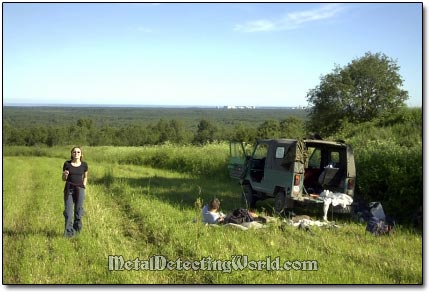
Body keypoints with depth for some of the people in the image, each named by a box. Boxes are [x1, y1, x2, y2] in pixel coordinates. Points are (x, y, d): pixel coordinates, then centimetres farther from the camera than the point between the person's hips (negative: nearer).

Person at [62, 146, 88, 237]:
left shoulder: (84, 165, 2)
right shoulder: (67, 164, -1)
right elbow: (63, 179, 6)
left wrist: (83, 186, 8)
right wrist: (65, 175, -15)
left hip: (79, 190, 0)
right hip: (69, 190, 0)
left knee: (78, 211, 0)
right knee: (68, 212, -5)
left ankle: (77, 229, 14)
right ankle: (68, 232, -1)